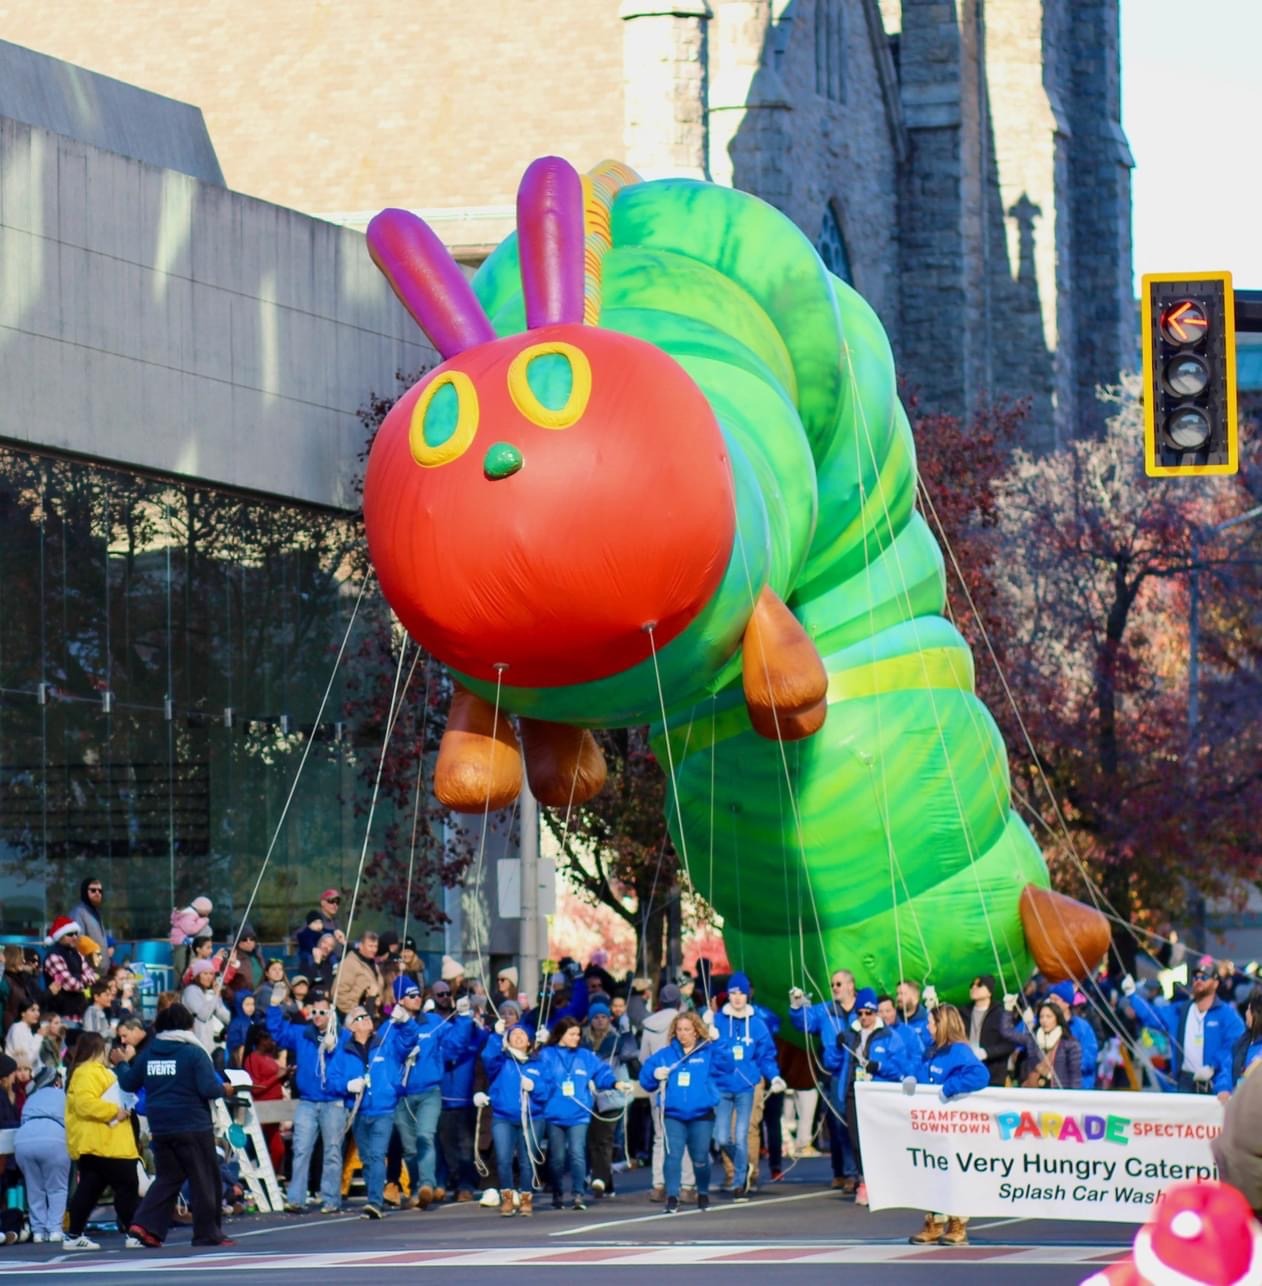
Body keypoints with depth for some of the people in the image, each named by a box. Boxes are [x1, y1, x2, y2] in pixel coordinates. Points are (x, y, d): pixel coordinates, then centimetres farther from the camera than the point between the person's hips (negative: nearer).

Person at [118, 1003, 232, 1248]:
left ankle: (145, 1224, -1)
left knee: (168, 1177, 15)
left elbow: (129, 1083, 14)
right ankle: (208, 1233, 6)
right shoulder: (194, 1053, -10)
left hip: (160, 1128, 5)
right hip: (193, 1126, -5)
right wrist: (224, 1089, 3)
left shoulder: (147, 1053, 5)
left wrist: (121, 1065, 33)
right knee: (205, 1180, 5)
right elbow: (209, 1088, -18)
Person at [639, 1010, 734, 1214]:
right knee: (673, 1156, -11)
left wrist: (717, 1043, -23)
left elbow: (726, 1066, -11)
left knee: (700, 1158, 6)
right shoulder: (665, 1055, 8)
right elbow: (645, 1076, 8)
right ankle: (672, 1197, -10)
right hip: (673, 1115, 1)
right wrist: (655, 1074, -14)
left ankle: (703, 1194, 28)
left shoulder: (709, 1052, 4)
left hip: (701, 1115, -1)